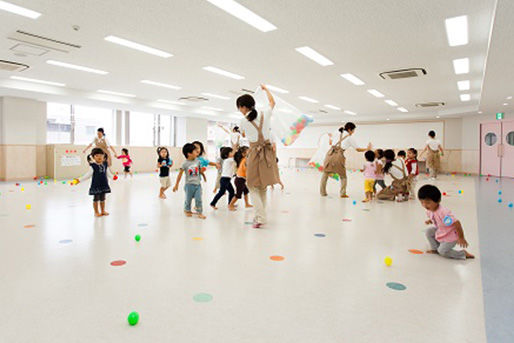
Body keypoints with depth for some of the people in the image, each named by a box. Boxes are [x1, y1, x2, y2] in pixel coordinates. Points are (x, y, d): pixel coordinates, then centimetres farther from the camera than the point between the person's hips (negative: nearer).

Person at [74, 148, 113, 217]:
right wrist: (79, 180, -15)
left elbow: (108, 173, 17)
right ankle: (96, 212, 18)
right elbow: (88, 175, -10)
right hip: (96, 185, -4)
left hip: (104, 184, 4)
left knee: (102, 198, 14)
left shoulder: (105, 164, 2)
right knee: (96, 199, 6)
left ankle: (103, 211, 26)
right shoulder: (93, 166, -12)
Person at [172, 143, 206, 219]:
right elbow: (180, 174, -8)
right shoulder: (185, 163, -12)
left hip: (198, 184, 3)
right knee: (188, 199, 12)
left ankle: (199, 212, 9)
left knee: (198, 199, -2)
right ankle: (187, 210, 34)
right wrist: (176, 185, -5)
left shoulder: (197, 161, -1)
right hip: (189, 184, -3)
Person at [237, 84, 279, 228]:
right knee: (263, 186, 15)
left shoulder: (244, 121, -7)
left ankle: (260, 217, -9)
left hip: (254, 153, -4)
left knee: (253, 186, 5)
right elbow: (272, 102, 23)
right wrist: (265, 89, 38)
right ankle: (260, 215, 24)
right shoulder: (265, 114, 1)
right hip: (268, 151, 4)